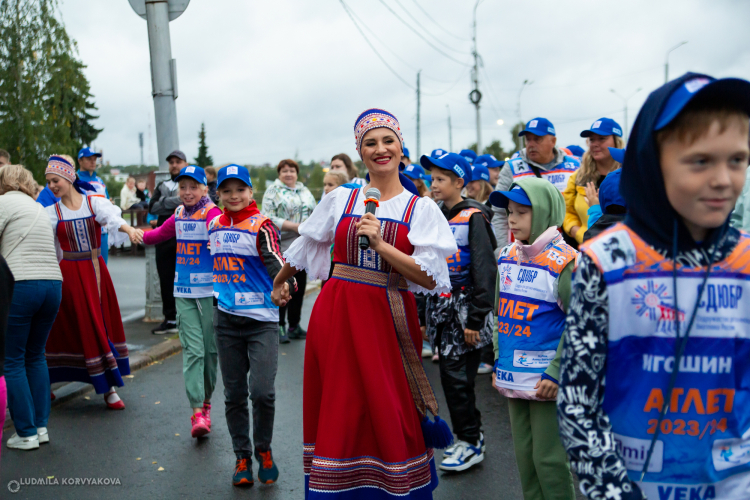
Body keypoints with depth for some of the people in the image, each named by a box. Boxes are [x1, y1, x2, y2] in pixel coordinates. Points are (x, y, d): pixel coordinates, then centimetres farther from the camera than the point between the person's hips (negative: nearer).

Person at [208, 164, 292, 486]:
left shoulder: (261, 225, -7)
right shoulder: (214, 226, 9)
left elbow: (273, 261, -22)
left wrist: (284, 283, -41)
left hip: (262, 319, -4)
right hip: (226, 320, 5)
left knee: (262, 391, -12)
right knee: (234, 394, 9)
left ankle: (263, 451, 14)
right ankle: (242, 457, 25)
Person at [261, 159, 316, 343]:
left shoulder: (305, 191, 17)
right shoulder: (272, 192, 0)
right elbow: (269, 219, -10)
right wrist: (294, 226, -17)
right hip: (282, 247, -5)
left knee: (299, 286, 8)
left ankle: (295, 326, 18)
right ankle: (279, 326, 5)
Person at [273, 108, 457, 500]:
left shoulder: (421, 209, 0)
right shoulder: (340, 200, 5)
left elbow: (430, 278, -9)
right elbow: (305, 246, 20)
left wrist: (381, 244, -17)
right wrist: (279, 282, 31)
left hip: (389, 318, -1)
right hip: (337, 315, 2)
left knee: (390, 412, 2)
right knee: (340, 409, 8)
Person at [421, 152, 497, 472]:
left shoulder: (473, 217, -9)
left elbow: (485, 270, -14)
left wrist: (475, 320, -17)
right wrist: (424, 315, 13)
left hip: (465, 308, -7)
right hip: (440, 307, 7)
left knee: (457, 377, -4)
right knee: (449, 376, 9)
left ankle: (471, 443, 12)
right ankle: (470, 435, 25)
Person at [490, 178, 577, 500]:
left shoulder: (564, 261, -12)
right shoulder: (507, 258, 8)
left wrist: (556, 372, -17)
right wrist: (498, 361, 12)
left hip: (547, 380, -6)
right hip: (514, 377, 6)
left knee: (549, 459, 2)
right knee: (524, 455, 16)